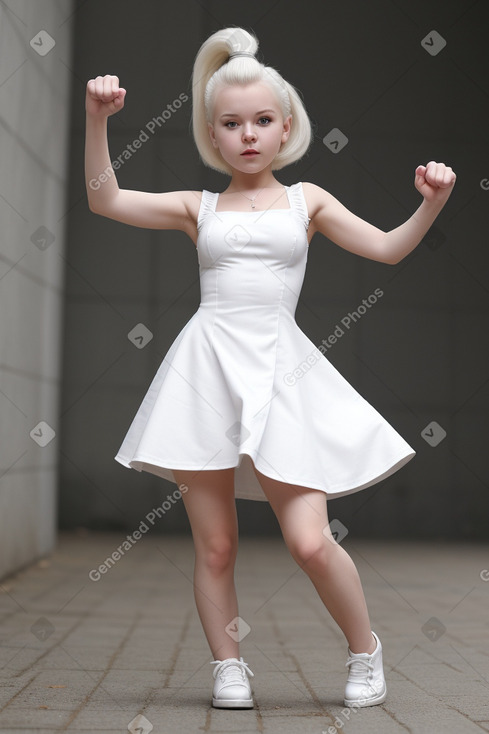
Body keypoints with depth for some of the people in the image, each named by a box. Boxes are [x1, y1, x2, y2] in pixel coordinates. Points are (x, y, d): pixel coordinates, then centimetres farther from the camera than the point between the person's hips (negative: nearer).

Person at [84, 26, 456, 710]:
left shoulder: (305, 199, 14)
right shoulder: (198, 207, 13)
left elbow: (388, 248, 12)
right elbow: (105, 200, 4)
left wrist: (431, 204, -5)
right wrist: (98, 120, -6)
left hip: (279, 370, -1)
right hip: (207, 370, 1)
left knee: (310, 542, -8)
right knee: (215, 546, 3)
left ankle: (365, 650, 17)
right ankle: (229, 667, 21)